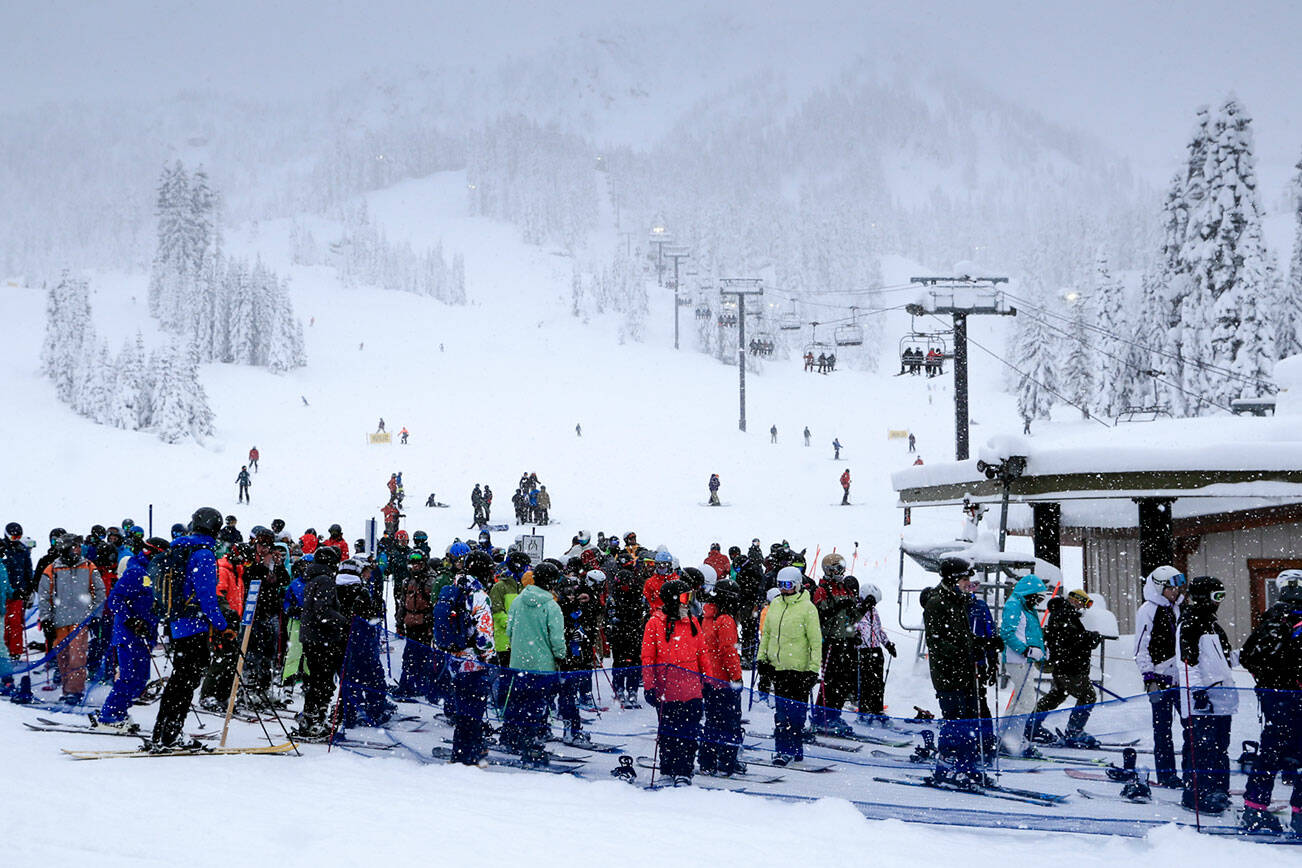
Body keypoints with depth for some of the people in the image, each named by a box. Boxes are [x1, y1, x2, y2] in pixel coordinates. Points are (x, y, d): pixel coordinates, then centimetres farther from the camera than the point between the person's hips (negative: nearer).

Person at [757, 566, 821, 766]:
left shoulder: (807, 608, -7)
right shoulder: (775, 604, 10)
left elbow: (816, 641, -7)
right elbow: (766, 633, 20)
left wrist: (813, 668, -11)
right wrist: (762, 657, 15)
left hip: (799, 668, -5)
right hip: (778, 666, 5)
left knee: (795, 711, 0)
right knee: (781, 710, 5)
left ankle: (793, 750, 8)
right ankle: (784, 749, 9)